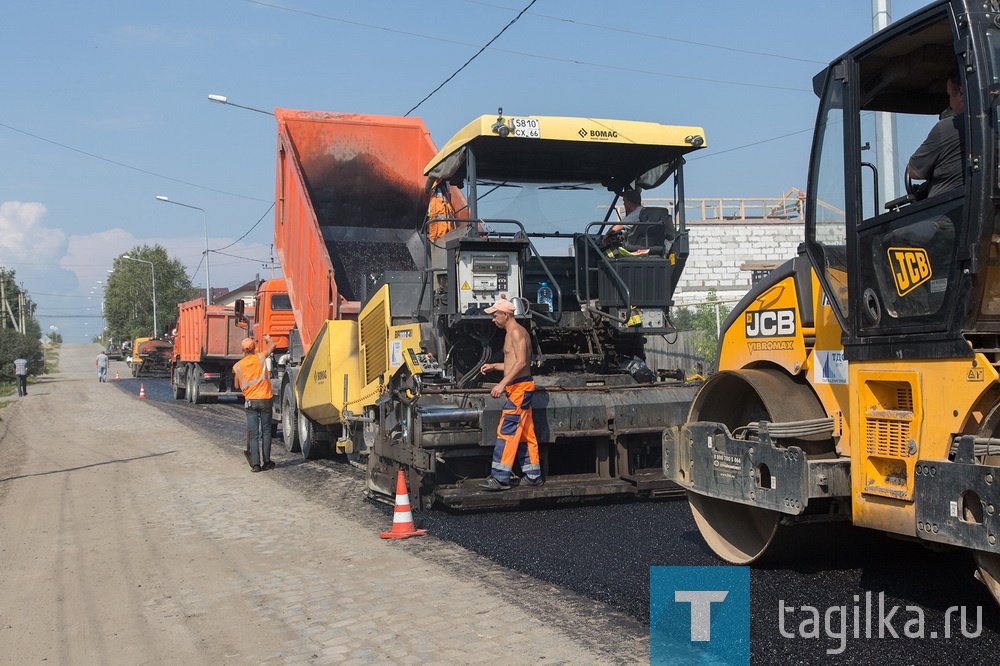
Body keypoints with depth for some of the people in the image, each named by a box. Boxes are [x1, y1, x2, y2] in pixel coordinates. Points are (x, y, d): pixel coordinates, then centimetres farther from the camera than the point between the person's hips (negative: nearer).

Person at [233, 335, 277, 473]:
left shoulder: (237, 366, 0)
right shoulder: (260, 357, -2)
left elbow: (237, 386, 11)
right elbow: (272, 345, 14)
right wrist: (267, 338, 34)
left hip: (250, 401, 0)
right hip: (265, 399, 0)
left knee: (253, 434, 3)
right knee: (266, 431, 10)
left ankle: (255, 464, -3)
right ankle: (266, 461, 10)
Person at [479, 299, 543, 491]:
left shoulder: (516, 332, -12)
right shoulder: (512, 333, 20)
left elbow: (521, 362, -22)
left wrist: (502, 384, -26)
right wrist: (494, 366, 20)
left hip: (519, 388, -11)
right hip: (519, 388, 11)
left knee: (506, 432, -12)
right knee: (525, 434, 12)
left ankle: (500, 478, -13)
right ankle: (533, 475, 17)